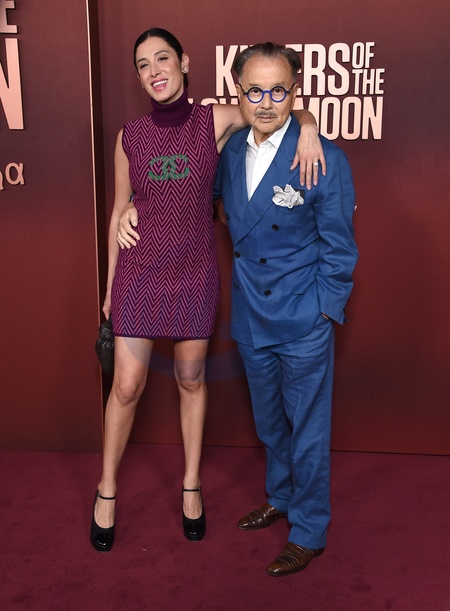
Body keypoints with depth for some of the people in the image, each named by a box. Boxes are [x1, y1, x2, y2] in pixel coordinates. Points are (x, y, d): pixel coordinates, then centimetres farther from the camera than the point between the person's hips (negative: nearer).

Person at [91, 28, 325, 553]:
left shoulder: (217, 120, -5)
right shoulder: (129, 136, 0)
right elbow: (120, 213, 6)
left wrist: (307, 127, -19)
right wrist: (110, 288, 9)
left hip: (194, 274, 0)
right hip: (139, 274, 1)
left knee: (190, 381, 12)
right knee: (127, 387, 4)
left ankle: (191, 486, 32)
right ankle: (107, 490, 27)